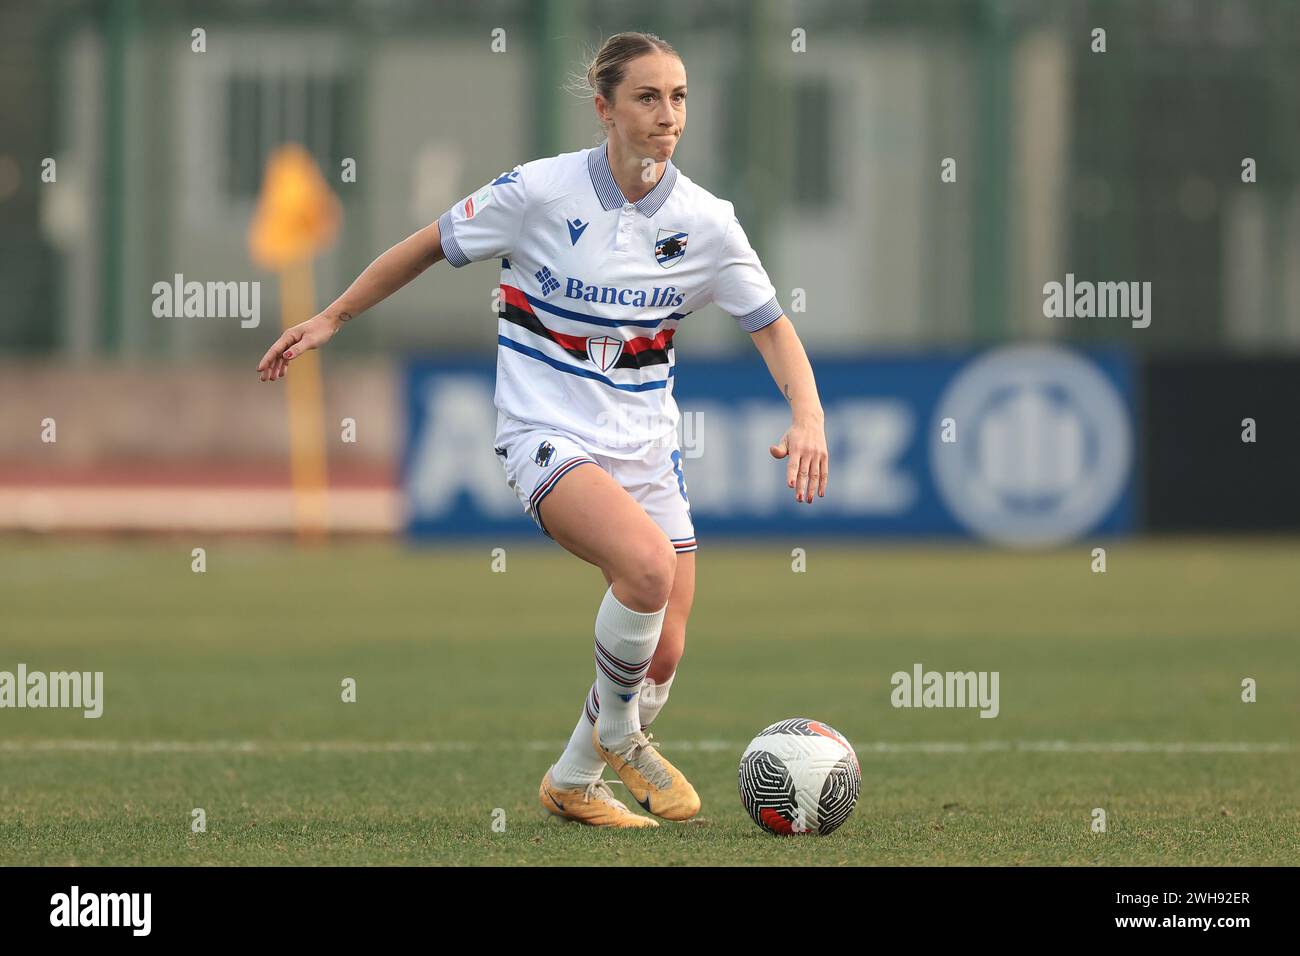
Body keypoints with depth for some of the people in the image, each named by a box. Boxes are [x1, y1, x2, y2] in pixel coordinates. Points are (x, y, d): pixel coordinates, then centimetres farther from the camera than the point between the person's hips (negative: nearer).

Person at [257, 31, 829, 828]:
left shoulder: (704, 221, -3)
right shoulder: (540, 192, -11)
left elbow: (772, 325, 5)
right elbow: (429, 248, 2)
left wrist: (808, 416, -12)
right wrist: (332, 319, 7)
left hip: (647, 446, 5)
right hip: (550, 434, -5)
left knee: (662, 657, 0)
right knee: (647, 565, -32)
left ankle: (575, 781, 27)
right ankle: (616, 731, -5)